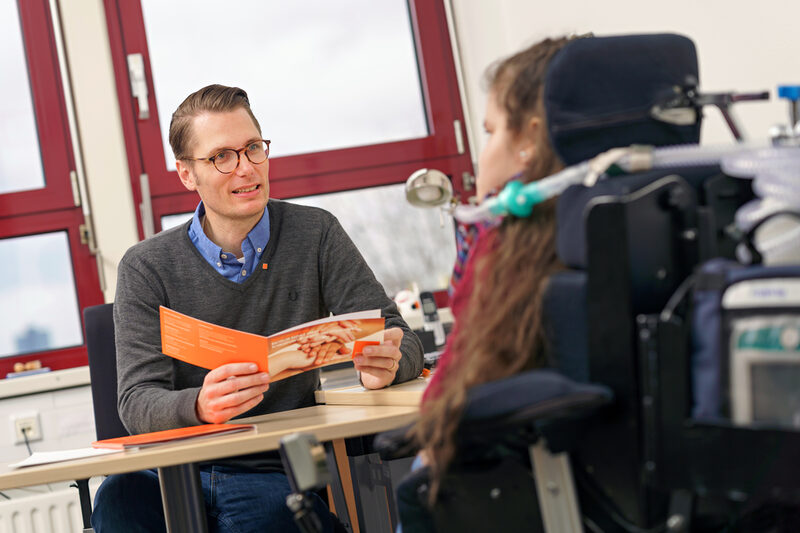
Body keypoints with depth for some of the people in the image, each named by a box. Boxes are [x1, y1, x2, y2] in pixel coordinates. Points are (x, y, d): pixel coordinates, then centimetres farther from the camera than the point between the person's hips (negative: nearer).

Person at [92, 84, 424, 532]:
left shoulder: (314, 235, 4)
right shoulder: (147, 268, 2)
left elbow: (398, 338, 1)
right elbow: (138, 403, -7)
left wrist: (383, 365, -25)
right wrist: (199, 406, -31)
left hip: (281, 476, 0)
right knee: (121, 496, -31)